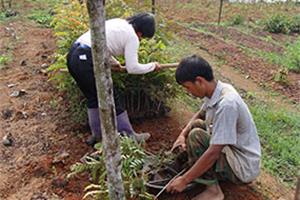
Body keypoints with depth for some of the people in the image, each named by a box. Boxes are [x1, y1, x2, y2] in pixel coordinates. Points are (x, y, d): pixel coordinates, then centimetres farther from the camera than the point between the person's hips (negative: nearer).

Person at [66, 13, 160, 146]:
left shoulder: (117, 22, 21)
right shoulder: (132, 37, -3)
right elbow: (132, 68, -5)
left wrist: (114, 62, 38)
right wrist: (153, 66, 10)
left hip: (73, 55, 9)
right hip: (86, 61, -9)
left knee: (93, 98, 22)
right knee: (113, 99, 5)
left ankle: (96, 135, 32)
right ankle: (129, 136, 18)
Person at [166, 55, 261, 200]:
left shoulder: (226, 104, -31)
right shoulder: (215, 90, -5)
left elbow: (213, 153, -31)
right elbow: (200, 114, 16)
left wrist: (184, 180, -23)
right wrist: (183, 134, 0)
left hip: (244, 167, -9)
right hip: (233, 149, 9)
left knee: (196, 135, -21)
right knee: (197, 124, 13)